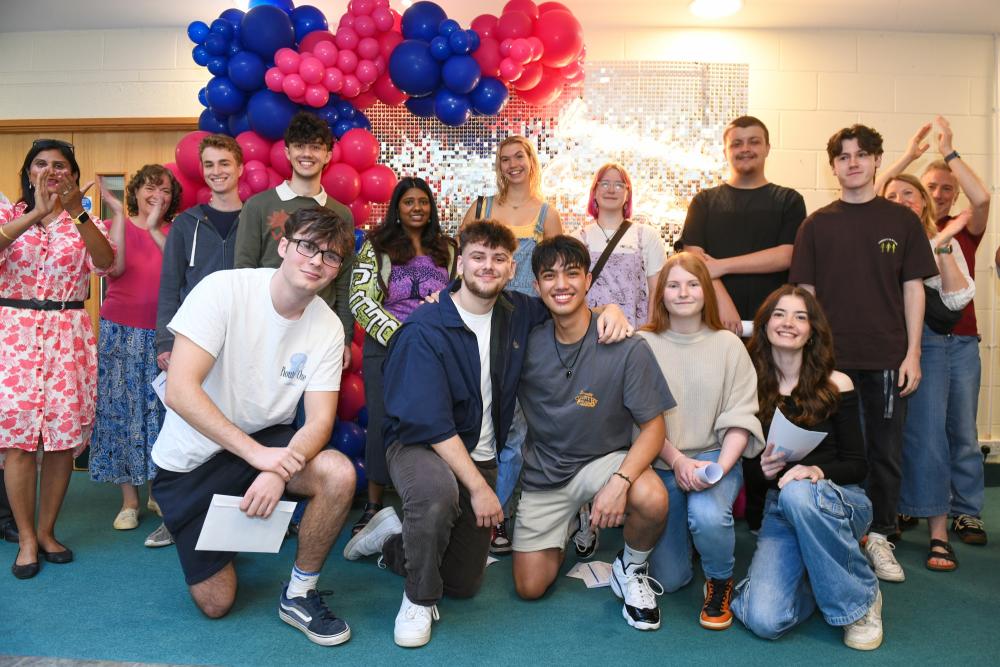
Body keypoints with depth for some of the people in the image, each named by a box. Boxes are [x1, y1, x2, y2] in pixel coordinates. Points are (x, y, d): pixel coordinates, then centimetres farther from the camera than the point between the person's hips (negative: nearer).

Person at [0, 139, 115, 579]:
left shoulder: (86, 223, 9)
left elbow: (105, 262, -13)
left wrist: (77, 213, -24)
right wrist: (36, 213, -25)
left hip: (68, 335, 1)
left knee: (63, 436, 3)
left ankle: (46, 531, 19)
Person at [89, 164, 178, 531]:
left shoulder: (173, 231, 5)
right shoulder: (119, 225, 4)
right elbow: (115, 267, -15)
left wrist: (155, 229, -18)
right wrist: (119, 215, -14)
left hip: (162, 332, 0)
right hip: (121, 329, 0)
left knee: (159, 409, 3)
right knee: (122, 407, 2)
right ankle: (129, 499, 12)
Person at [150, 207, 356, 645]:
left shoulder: (327, 327, -8)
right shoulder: (223, 289, -19)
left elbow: (319, 420, -14)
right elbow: (180, 390, -26)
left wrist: (279, 470, -34)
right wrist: (257, 453, -33)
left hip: (268, 442, 3)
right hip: (193, 456, -2)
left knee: (338, 473, -29)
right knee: (216, 603, 1)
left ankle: (300, 594, -6)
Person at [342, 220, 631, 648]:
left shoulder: (516, 313, -3)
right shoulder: (424, 330, -21)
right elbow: (430, 424, -24)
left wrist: (609, 309, -8)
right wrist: (479, 487, -25)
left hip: (480, 455, 6)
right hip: (419, 445, -6)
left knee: (464, 584, 9)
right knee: (437, 490, -42)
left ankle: (392, 539, 35)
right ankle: (419, 600, -13)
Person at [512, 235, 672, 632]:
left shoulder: (626, 348, -18)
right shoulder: (527, 342, -9)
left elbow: (653, 427, -14)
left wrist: (620, 480, -33)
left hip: (604, 460, -2)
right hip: (544, 474, 3)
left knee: (652, 499, -35)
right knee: (530, 588, -1)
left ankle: (632, 568, 1)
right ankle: (571, 526, 31)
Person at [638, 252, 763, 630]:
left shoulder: (728, 344, 0)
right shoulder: (645, 344, -4)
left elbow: (741, 417, -4)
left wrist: (721, 466, -19)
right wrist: (678, 461, -19)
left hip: (715, 457, 0)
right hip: (661, 464, 1)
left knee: (707, 515, -35)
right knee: (667, 580, 1)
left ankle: (720, 582, 0)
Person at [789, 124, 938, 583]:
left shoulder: (902, 220, 5)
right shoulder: (817, 224, 4)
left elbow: (913, 288, 5)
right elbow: (805, 292, 3)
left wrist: (912, 353, -2)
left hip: (887, 357, 1)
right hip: (832, 356, 0)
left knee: (885, 451, 7)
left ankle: (878, 537, 21)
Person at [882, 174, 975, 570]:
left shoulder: (945, 244, 12)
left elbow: (957, 299, -1)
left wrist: (943, 246, -6)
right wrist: (937, 238, -11)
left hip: (928, 344, 0)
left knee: (927, 435, -6)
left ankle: (938, 533, 2)